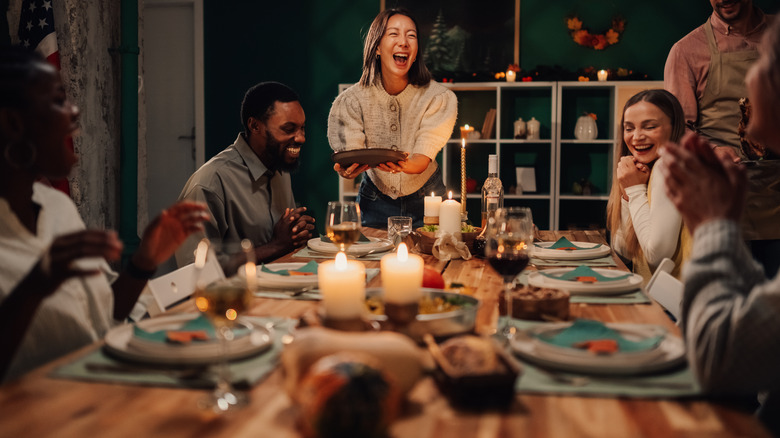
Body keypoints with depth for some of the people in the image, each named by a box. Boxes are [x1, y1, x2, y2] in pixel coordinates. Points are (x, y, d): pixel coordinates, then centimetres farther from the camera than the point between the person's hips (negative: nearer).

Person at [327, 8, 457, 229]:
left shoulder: (438, 98, -16)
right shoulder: (352, 100, -13)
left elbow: (422, 161, -22)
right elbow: (349, 163, -15)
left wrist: (404, 166, -46)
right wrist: (348, 170, -40)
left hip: (425, 198, 0)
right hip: (376, 200, 0)